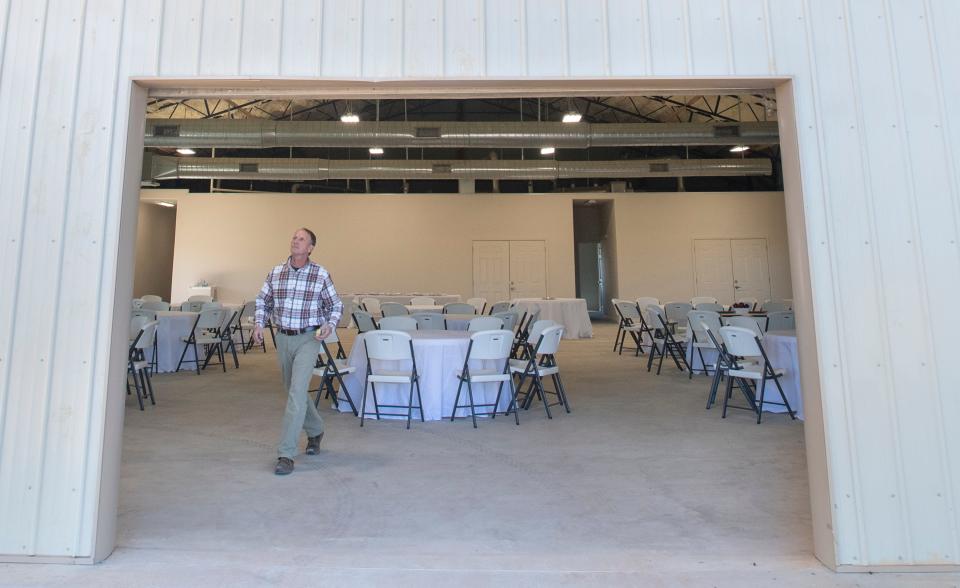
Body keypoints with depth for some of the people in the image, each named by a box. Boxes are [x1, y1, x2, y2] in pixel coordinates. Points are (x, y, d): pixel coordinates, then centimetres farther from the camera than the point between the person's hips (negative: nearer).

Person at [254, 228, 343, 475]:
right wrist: (258, 323, -4)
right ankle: (315, 431, 40)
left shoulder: (321, 274, -6)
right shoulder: (275, 273, 4)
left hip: (308, 339, -5)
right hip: (283, 338, 5)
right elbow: (262, 302, 13)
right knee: (294, 391, 17)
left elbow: (336, 306, 1)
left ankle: (286, 454, -7)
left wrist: (329, 325, -17)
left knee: (296, 393, -13)